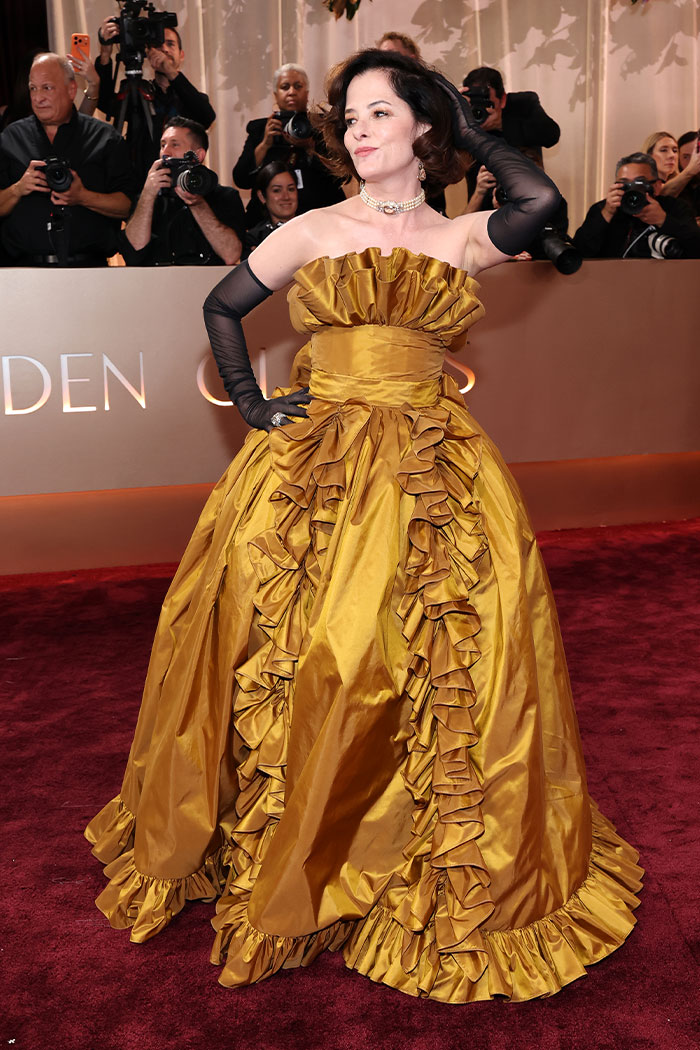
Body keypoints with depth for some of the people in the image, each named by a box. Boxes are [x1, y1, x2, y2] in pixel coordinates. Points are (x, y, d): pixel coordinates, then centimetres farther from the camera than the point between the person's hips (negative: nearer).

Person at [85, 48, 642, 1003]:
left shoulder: (461, 239, 9)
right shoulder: (314, 232, 9)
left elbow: (542, 199, -10)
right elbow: (222, 307, 16)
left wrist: (470, 133, 6)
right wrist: (251, 403, 4)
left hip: (432, 468, 1)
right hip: (314, 459, 0)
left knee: (446, 646, -6)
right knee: (297, 645, -3)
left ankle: (441, 866, 14)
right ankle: (277, 848, 18)